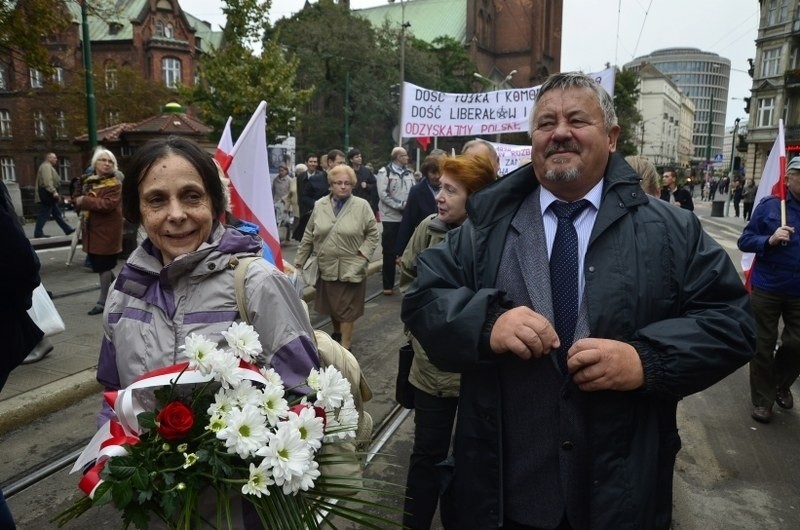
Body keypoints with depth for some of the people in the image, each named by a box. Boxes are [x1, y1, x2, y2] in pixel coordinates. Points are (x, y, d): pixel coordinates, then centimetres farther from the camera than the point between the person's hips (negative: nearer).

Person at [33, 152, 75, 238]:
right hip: (47, 195, -11)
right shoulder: (46, 166, -12)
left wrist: (54, 192, 23)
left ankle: (67, 229, 16)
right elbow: (47, 181, -24)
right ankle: (38, 232, -5)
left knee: (57, 213, 12)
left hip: (49, 195, 11)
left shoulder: (49, 167, 23)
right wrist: (54, 192, -30)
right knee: (44, 214, -8)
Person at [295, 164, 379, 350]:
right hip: (326, 266, 4)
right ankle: (336, 333, 40)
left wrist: (362, 254, -12)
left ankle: (345, 344, 15)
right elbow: (309, 236, 7)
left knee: (346, 307, 4)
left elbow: (373, 234, -2)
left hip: (350, 268, -3)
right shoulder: (320, 205, 3)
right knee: (331, 304, 18)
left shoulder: (362, 206, -6)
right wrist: (299, 260, 8)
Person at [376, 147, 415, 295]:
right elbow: (383, 195, -13)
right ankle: (388, 285, 9)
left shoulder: (409, 173, 11)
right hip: (391, 217, -4)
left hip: (407, 217, 5)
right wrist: (400, 205, -16)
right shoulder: (385, 172, -4)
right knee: (390, 252, 1)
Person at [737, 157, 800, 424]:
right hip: (767, 288, -2)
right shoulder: (769, 205, -5)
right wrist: (770, 240, -22)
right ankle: (762, 399, 22)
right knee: (763, 345, 7)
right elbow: (744, 241, -5)